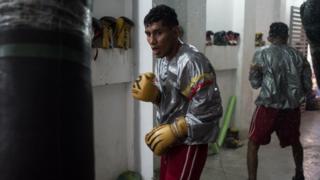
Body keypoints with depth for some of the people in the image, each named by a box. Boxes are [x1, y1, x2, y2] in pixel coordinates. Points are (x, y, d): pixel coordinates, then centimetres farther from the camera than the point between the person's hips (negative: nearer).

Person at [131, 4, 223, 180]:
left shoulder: (191, 62, -25)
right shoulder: (162, 59, 3)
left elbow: (210, 110, -27)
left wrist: (173, 130, -23)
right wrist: (151, 94, -9)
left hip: (188, 145, -9)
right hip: (170, 142, 9)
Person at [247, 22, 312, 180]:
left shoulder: (262, 53, -4)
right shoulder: (299, 56, 5)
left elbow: (255, 83, 0)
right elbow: (307, 86, 8)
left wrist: (253, 70, 17)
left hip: (268, 107, -4)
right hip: (292, 108, 4)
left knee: (253, 144, 10)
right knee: (294, 141, 27)